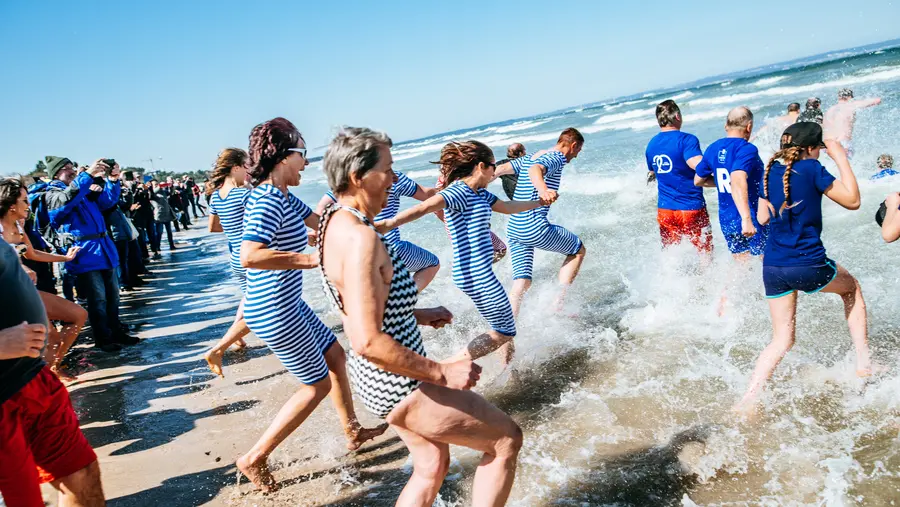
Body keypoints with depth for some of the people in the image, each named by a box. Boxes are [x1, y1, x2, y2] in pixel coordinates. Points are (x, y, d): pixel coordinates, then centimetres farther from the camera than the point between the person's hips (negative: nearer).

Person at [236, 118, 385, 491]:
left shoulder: (284, 197, 6)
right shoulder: (267, 202, -24)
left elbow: (321, 222, 17)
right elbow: (249, 256, -36)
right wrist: (312, 259, -33)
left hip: (288, 305, 10)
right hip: (274, 313, -10)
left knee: (335, 356, 22)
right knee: (318, 384, 4)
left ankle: (353, 432, 41)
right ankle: (254, 459, 16)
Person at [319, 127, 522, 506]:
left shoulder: (335, 222, 4)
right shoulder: (360, 238, -28)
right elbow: (368, 342, -32)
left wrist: (417, 315, 14)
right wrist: (442, 373, -23)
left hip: (378, 378, 10)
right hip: (399, 383, -10)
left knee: (432, 465, 25)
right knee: (506, 440, 5)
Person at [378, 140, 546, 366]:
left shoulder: (479, 193, 12)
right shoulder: (459, 192, -18)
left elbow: (508, 207, 27)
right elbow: (425, 207, -36)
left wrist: (540, 202, 39)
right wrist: (390, 223, -51)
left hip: (479, 272, 10)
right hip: (477, 275, -10)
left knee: (506, 328, 22)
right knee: (503, 332, 0)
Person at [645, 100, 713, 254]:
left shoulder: (651, 144, 7)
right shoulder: (687, 140, -13)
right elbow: (701, 168, -28)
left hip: (664, 210, 5)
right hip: (691, 208, -5)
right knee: (705, 251, 10)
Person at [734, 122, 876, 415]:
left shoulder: (771, 170, 8)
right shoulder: (812, 169, -8)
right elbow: (853, 201, -1)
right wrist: (841, 158, 5)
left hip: (773, 267, 5)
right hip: (808, 265, -5)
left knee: (782, 340, 13)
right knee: (852, 288, 30)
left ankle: (748, 399, -1)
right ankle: (863, 361, 29)